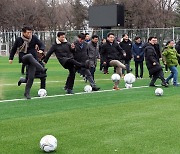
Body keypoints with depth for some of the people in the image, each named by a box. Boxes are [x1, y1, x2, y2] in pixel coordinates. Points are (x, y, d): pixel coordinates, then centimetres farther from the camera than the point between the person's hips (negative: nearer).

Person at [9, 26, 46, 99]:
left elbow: (41, 45, 3)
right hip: (23, 58, -2)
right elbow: (13, 49, 11)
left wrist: (41, 50, -19)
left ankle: (27, 93, 8)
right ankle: (42, 69, -48)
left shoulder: (34, 38, 0)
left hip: (33, 60, 2)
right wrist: (11, 58, 11)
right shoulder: (19, 40, -2)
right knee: (30, 56, -38)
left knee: (31, 77, -7)